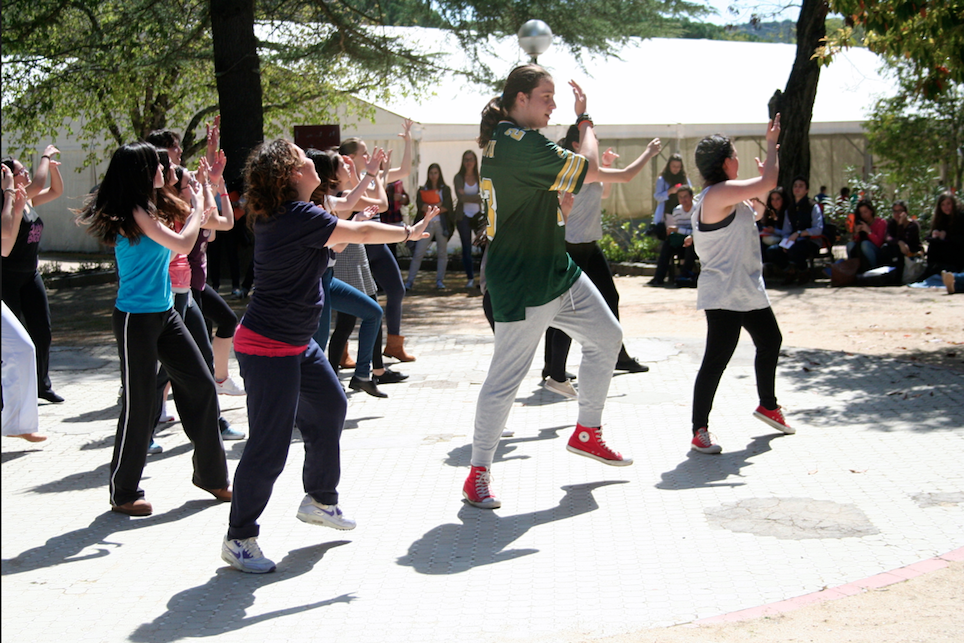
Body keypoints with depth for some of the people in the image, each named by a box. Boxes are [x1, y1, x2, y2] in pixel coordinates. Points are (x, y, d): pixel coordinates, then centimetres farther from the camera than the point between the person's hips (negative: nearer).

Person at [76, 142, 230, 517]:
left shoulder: (153, 208, 10)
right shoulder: (134, 213, -17)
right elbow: (182, 244, -22)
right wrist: (198, 208, -8)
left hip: (164, 313, 9)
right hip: (136, 319, -9)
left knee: (201, 385, 10)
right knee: (139, 404, -1)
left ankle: (211, 474, 23)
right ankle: (123, 493, 13)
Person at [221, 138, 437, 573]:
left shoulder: (283, 216, 7)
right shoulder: (299, 218, -22)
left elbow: (337, 229, 25)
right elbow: (361, 234, -15)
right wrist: (411, 232, -1)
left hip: (295, 342, 11)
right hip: (268, 348, -11)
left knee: (330, 407, 22)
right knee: (269, 446, -8)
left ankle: (320, 500, 39)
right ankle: (238, 539, 3)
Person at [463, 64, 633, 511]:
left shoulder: (503, 141, 11)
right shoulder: (521, 144, -22)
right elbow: (590, 170, -18)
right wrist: (585, 119, -2)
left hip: (557, 272, 11)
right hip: (523, 285, -11)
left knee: (606, 338, 17)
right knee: (506, 377, -5)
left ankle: (588, 432, 29)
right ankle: (478, 473, 5)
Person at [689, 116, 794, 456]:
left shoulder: (726, 197, 13)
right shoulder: (718, 193, -19)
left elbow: (756, 212, 29)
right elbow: (769, 181, -21)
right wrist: (772, 143, -7)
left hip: (748, 290, 11)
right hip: (723, 295, -11)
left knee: (771, 341, 24)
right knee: (716, 359, -10)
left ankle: (768, 405, 42)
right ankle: (699, 431, -5)